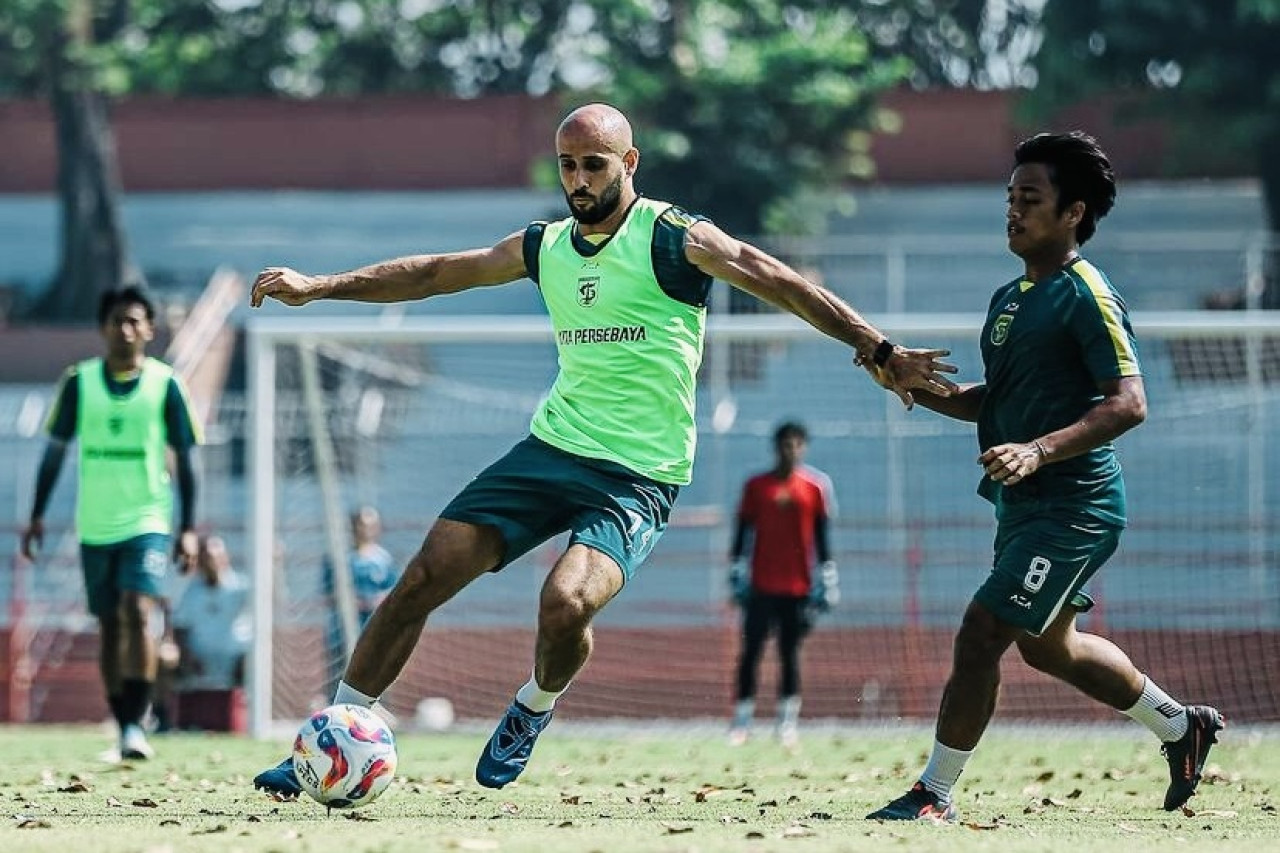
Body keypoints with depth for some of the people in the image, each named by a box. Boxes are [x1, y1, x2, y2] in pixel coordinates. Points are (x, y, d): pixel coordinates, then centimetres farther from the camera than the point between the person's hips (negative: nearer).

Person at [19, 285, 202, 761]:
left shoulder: (165, 384, -3)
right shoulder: (79, 382, 2)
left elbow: (184, 458, 2)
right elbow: (55, 450, 9)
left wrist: (188, 529, -2)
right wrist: (37, 516, 5)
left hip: (148, 521, -3)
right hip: (95, 526, 3)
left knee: (137, 612, -20)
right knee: (110, 626, 7)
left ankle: (136, 725, -20)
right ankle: (123, 728, 16)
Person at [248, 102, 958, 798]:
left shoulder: (672, 238, -7)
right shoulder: (545, 247, 10)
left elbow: (781, 284, -11)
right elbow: (433, 274, 20)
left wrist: (883, 354, -18)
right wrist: (320, 287, 17)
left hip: (636, 477, -5)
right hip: (551, 447, 5)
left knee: (565, 603, -29)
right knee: (423, 578, -5)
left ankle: (534, 708, 6)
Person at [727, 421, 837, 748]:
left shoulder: (815, 486, 5)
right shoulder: (756, 486, 3)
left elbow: (821, 536, 7)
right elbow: (742, 531, 6)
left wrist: (826, 581, 4)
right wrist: (737, 573, 1)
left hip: (798, 586, 0)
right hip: (762, 585, 0)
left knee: (790, 652, 3)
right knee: (751, 651, -1)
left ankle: (788, 719, 7)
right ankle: (742, 718, 2)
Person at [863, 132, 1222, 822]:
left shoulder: (1085, 296, -14)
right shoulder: (1009, 299, 13)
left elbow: (1128, 403, -21)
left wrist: (1038, 452, -31)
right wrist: (917, 388, 4)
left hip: (1072, 506, -10)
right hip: (1026, 505, 10)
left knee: (981, 633, -13)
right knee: (1048, 645, 22)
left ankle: (935, 793, -5)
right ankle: (1182, 726, 40)